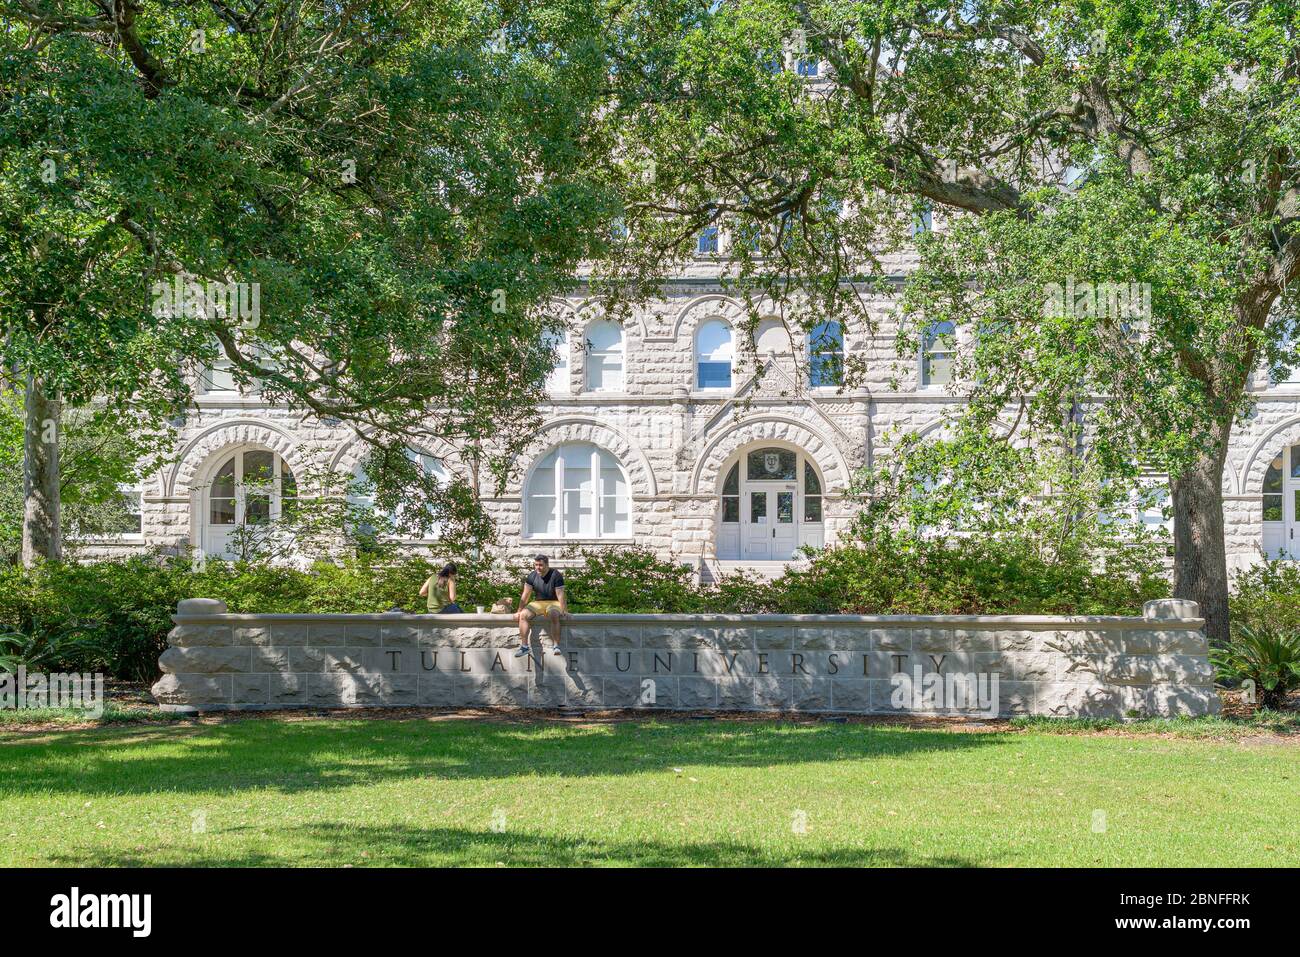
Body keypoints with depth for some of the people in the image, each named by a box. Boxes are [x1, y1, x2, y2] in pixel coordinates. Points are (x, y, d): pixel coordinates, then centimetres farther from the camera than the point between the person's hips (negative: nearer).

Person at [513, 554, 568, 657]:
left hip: (554, 603, -4)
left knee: (553, 615, -38)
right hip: (538, 603, 4)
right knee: (524, 615, -23)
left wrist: (564, 611, -21)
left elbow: (560, 595, -15)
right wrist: (519, 611, 3)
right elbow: (526, 595, 4)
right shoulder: (532, 576, 0)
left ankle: (557, 646, -35)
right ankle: (524, 646, -22)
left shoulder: (556, 576, -11)